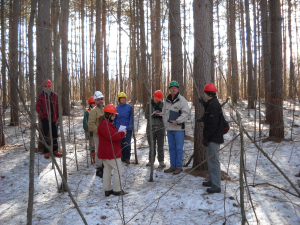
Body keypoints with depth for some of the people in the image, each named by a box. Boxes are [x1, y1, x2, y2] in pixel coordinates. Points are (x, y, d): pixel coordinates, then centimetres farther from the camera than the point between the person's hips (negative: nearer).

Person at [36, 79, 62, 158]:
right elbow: (37, 107, -2)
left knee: (54, 134, 10)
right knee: (46, 135, -3)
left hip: (53, 118, 4)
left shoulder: (55, 95, 9)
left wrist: (58, 117, 6)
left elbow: (58, 107, 13)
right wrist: (42, 116, -11)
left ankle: (55, 150, 20)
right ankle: (46, 152, 4)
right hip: (45, 118, -4)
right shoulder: (41, 96, -2)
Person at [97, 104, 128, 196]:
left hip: (105, 152, 11)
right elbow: (112, 136, -27)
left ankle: (107, 189, 22)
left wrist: (120, 133, 3)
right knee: (118, 169, -2)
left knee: (107, 169, 15)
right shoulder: (105, 124, -20)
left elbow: (113, 134, 21)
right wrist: (122, 134, -14)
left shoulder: (107, 122, 16)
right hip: (110, 152, -11)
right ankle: (116, 190, 5)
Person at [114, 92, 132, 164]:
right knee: (120, 143, 7)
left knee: (127, 144, 1)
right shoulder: (116, 108, 7)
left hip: (127, 129, -2)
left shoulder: (129, 107, 0)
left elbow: (131, 118, -1)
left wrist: (130, 127, -9)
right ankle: (121, 157, 19)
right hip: (118, 129, 2)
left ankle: (127, 158, 11)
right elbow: (114, 118, 11)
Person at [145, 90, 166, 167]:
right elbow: (146, 116, 4)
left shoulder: (162, 104, 4)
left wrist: (161, 114, -16)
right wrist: (151, 115, -16)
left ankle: (161, 161, 11)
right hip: (151, 127, 1)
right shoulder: (149, 104, 5)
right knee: (152, 145, 8)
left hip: (160, 127, 0)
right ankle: (151, 160, 19)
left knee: (160, 145, 3)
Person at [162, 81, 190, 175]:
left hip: (178, 128, -6)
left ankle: (179, 167, 10)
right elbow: (164, 113, 20)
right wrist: (166, 123, 7)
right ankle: (173, 166, 22)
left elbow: (186, 113, -13)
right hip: (169, 128, 6)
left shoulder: (182, 100, -6)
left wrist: (177, 121, -20)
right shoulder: (166, 101, 12)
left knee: (179, 148, 0)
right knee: (171, 148, 12)